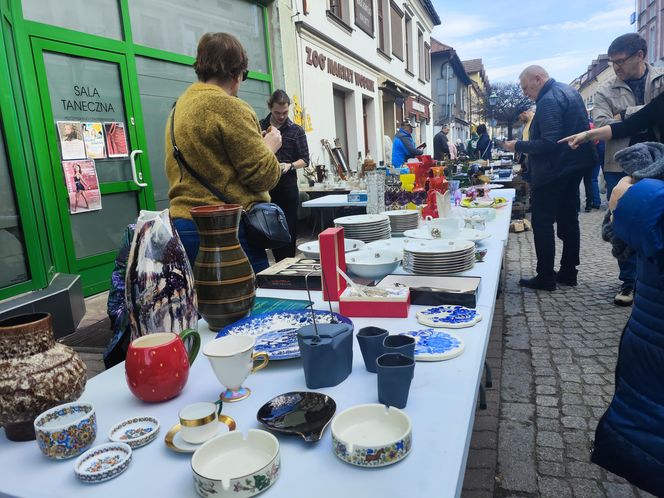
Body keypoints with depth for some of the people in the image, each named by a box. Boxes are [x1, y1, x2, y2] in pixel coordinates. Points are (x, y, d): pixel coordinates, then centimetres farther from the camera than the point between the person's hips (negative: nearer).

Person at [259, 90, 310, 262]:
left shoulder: (296, 131, 7)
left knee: (288, 228, -1)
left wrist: (290, 165, -13)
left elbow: (304, 160, 7)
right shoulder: (259, 127, 10)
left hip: (287, 184, -1)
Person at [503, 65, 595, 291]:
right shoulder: (569, 91, 13)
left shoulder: (549, 100, -19)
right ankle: (568, 273, 22)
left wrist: (518, 146, -17)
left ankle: (545, 277, 1)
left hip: (553, 170, -10)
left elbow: (549, 143, -26)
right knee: (568, 220, 13)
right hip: (574, 166, 10)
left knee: (542, 223, -3)